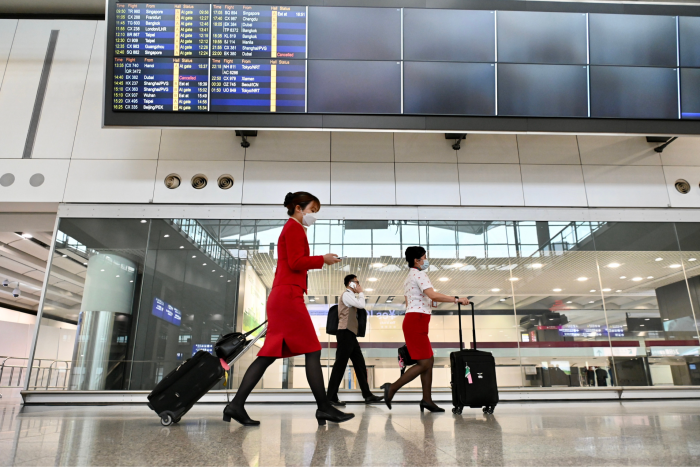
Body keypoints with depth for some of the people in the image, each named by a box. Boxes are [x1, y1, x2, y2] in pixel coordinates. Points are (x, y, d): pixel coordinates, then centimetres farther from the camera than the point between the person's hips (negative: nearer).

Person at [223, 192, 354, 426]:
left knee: (269, 354, 5)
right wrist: (322, 259, -5)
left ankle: (236, 405, 4)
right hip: (289, 295, -10)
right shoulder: (294, 227, -3)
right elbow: (296, 262, -14)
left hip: (281, 297, 10)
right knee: (312, 351, -5)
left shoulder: (291, 229, 26)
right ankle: (324, 408, 0)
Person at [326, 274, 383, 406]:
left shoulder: (350, 296, 25)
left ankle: (367, 395, 9)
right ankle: (331, 397, -6)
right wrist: (361, 292, -1)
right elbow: (361, 305, -18)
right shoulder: (346, 294, -6)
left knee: (360, 365, 7)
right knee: (340, 365, -10)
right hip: (345, 333, -10)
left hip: (350, 334, 10)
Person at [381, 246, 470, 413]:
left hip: (411, 320, 10)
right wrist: (456, 299, -18)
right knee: (424, 363, -9)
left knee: (429, 360, 9)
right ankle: (392, 388, -9)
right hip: (416, 322, -10)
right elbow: (433, 295, -22)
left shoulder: (409, 278, 22)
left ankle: (427, 399, 9)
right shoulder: (419, 274, -8)